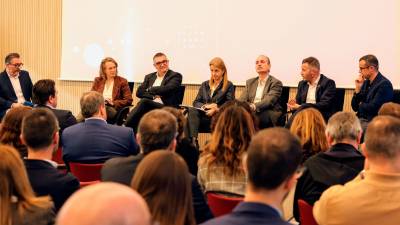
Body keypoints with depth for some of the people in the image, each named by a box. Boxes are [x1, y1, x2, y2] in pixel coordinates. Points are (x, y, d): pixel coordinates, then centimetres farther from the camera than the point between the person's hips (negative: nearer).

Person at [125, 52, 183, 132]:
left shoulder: (175, 76, 10)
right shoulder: (149, 77, 25)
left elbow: (167, 89, -9)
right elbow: (139, 92, 11)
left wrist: (149, 90, 4)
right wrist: (154, 96, -7)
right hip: (148, 106, 4)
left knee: (144, 102, -33)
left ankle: (126, 127, -35)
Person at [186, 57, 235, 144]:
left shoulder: (229, 85, 11)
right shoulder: (205, 85, 25)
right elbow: (196, 102, 15)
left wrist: (216, 108, -17)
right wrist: (204, 106, -7)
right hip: (204, 114, 3)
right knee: (191, 110, -31)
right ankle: (193, 140, -43)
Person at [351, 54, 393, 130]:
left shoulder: (384, 84, -12)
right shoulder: (366, 82, 12)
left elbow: (373, 108, -19)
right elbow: (355, 107, 11)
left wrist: (361, 105, 2)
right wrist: (358, 88, -2)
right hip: (360, 120, 7)